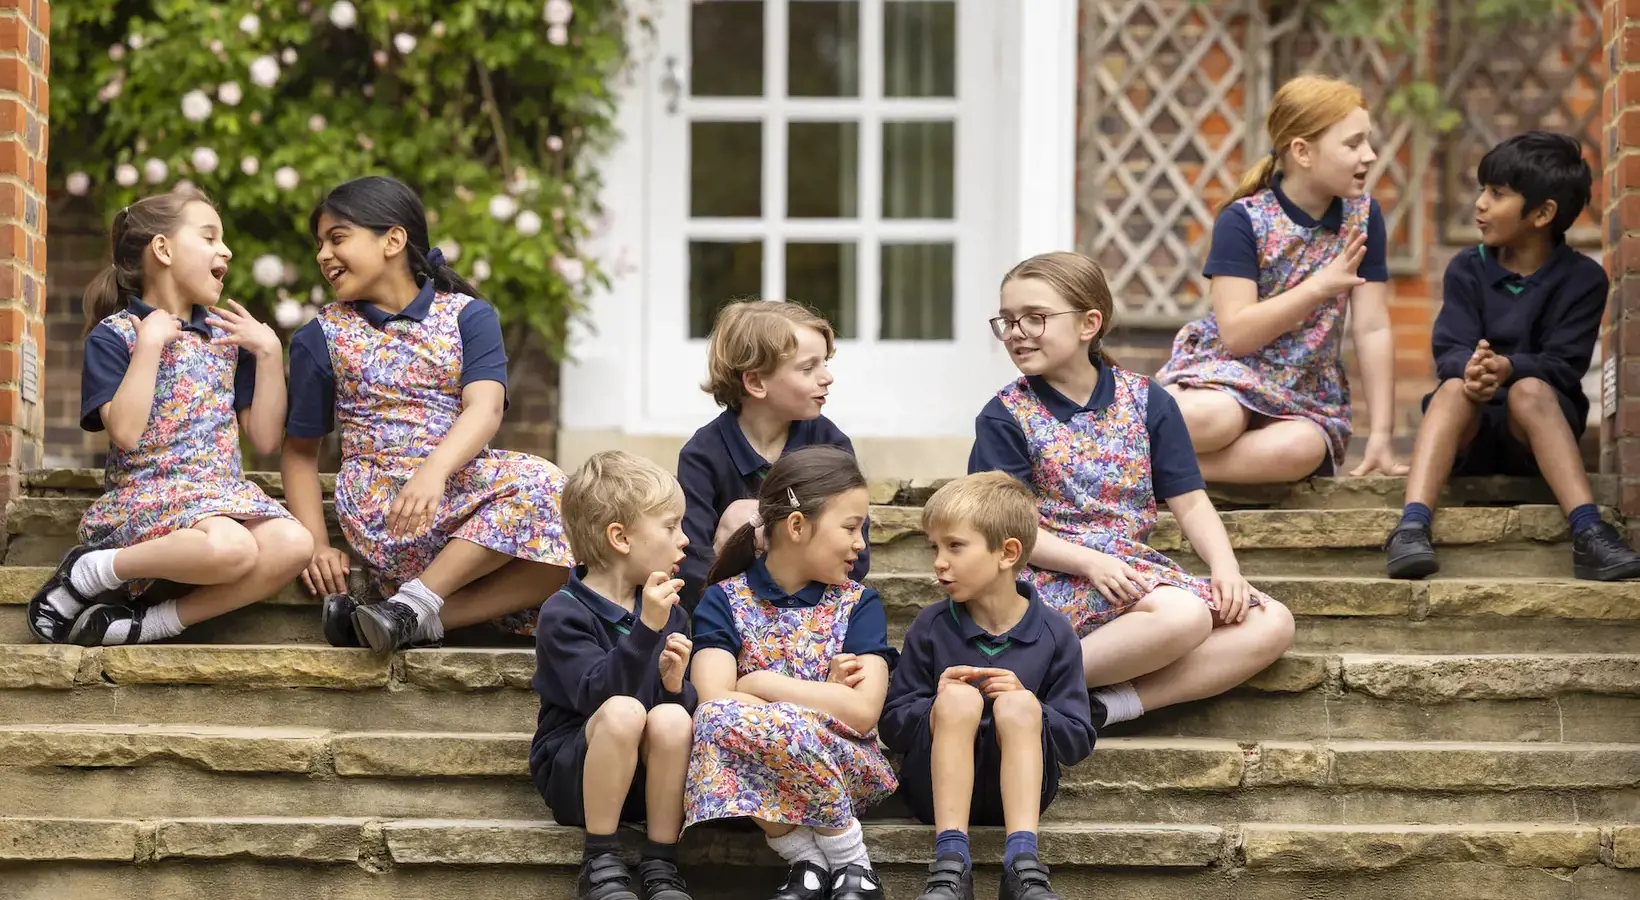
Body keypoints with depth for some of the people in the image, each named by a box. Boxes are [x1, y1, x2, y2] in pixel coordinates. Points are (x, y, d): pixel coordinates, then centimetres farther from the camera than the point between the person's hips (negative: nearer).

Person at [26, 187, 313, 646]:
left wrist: (269, 351, 4)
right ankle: (89, 572, -14)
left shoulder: (226, 335, 16)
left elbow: (265, 438, 11)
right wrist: (150, 342, -14)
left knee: (292, 544, -28)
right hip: (146, 494, -6)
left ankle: (149, 622, -21)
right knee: (232, 548, -38)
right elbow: (126, 433, -16)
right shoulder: (113, 336, 0)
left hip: (224, 494, 6)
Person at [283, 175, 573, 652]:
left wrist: (434, 471, -31)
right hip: (380, 501, -3)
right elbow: (301, 449, 14)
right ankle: (417, 611, -25)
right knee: (536, 488, -29)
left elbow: (485, 408, -9)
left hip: (463, 483, 3)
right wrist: (316, 545, -2)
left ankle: (415, 605, -24)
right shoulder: (323, 336, 11)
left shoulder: (467, 316, 8)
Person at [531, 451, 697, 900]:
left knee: (671, 717, -28)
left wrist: (675, 684, -15)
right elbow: (597, 694, -26)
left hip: (648, 777, 4)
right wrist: (646, 628, -35)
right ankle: (601, 863, -21)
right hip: (572, 770, -4)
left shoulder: (670, 612, 8)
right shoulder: (563, 614, -11)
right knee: (623, 712, -34)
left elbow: (692, 705, 8)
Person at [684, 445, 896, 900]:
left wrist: (760, 683, -10)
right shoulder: (724, 600, 4)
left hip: (847, 765, -1)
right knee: (717, 719, -34)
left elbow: (863, 711, -10)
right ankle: (808, 862, -18)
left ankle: (852, 863, -16)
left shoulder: (858, 604, 5)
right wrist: (824, 697, -11)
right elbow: (714, 697, -13)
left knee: (741, 723, -33)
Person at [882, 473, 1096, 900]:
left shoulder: (1054, 634, 1)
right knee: (959, 697, -27)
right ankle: (951, 863, -38)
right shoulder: (931, 627, 3)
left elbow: (1079, 741, -1)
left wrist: (1027, 707, -20)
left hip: (1018, 785, 0)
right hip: (938, 786, 0)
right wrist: (938, 707, -20)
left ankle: (1023, 864, -41)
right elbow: (892, 725, 2)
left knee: (1018, 704, -28)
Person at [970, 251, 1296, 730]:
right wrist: (1091, 562, -20)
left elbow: (1190, 502, 9)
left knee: (1272, 623, -16)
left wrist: (1225, 567, -10)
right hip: (1056, 576, -6)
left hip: (1135, 569, 6)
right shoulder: (1006, 416, 1)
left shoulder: (1146, 402, 10)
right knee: (1184, 615, -33)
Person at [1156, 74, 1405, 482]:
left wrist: (1381, 437, -7)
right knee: (1213, 418, -41)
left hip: (1306, 392, 3)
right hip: (1228, 372, -3)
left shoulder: (1363, 216, 1)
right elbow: (1237, 334, -18)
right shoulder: (1243, 220, -11)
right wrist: (1320, 286, -22)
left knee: (1301, 448, -36)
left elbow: (1373, 330, -1)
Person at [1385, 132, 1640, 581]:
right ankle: (1410, 529, -51)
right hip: (1471, 433, 2)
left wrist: (1507, 368, -33)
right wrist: (1469, 368, -32)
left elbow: (1563, 365, -12)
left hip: (1538, 430, -2)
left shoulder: (1582, 279, -1)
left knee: (1530, 389, -34)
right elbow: (1448, 352, -7)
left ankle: (1589, 535, -50)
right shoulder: (1466, 270, 6)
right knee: (1455, 387, -31)